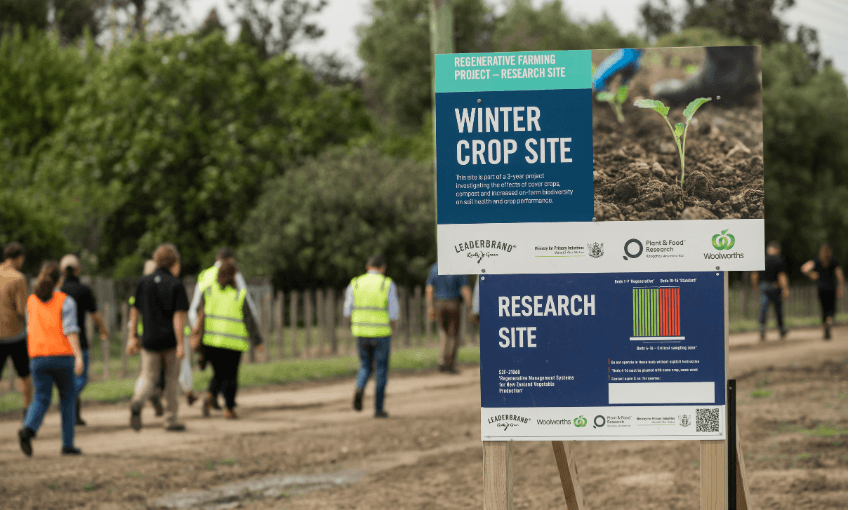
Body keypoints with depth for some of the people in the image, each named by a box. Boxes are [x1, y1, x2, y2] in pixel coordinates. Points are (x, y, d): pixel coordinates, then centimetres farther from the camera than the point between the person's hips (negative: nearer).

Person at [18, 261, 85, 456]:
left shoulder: (32, 301, 9)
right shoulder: (66, 301, -4)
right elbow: (70, 329, -15)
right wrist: (79, 356, -21)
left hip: (38, 357, 3)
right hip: (62, 355, -3)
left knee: (41, 399, 0)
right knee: (68, 398, 13)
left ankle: (28, 429, -30)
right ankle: (67, 444, 12)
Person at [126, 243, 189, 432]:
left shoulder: (144, 282, 4)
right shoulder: (176, 285, -7)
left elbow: (134, 312, 6)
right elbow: (179, 316, -13)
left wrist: (133, 337, 13)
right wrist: (180, 344, -13)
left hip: (150, 340, 2)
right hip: (170, 339, -2)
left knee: (148, 376, 8)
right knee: (171, 378, 12)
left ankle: (137, 401, -25)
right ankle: (171, 420, 16)